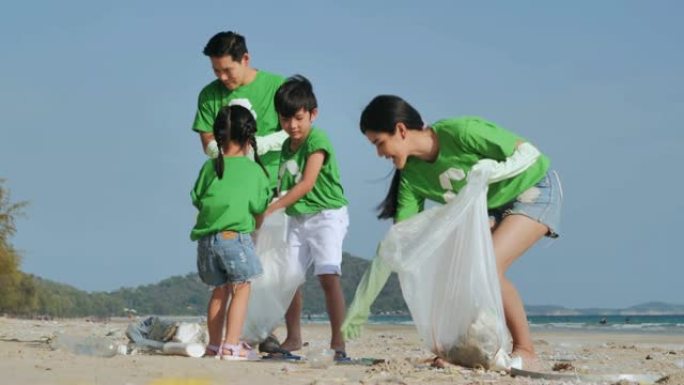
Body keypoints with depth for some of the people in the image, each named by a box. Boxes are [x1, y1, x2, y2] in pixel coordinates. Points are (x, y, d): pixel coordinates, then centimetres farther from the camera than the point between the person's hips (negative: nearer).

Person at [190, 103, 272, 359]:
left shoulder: (210, 167, 8)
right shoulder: (254, 170, 1)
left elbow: (198, 201, 12)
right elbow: (259, 211, 6)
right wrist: (253, 227, 27)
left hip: (206, 240, 4)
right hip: (236, 237, -4)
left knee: (220, 291, 16)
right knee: (241, 290, 3)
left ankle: (214, 345, 20)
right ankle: (232, 345, -7)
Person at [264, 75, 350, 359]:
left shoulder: (317, 140, -13)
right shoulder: (287, 147, 11)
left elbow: (307, 183, -21)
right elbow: (284, 186, 13)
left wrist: (272, 208, -24)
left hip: (327, 214, -8)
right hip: (297, 219, 8)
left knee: (328, 275, -18)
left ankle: (338, 341, -19)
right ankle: (293, 338, 21)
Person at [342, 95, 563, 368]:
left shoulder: (461, 132, -30)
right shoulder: (412, 176, -10)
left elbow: (529, 152, -22)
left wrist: (487, 172, -41)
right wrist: (359, 307, -11)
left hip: (536, 191, -7)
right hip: (493, 209, 7)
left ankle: (525, 350, -11)